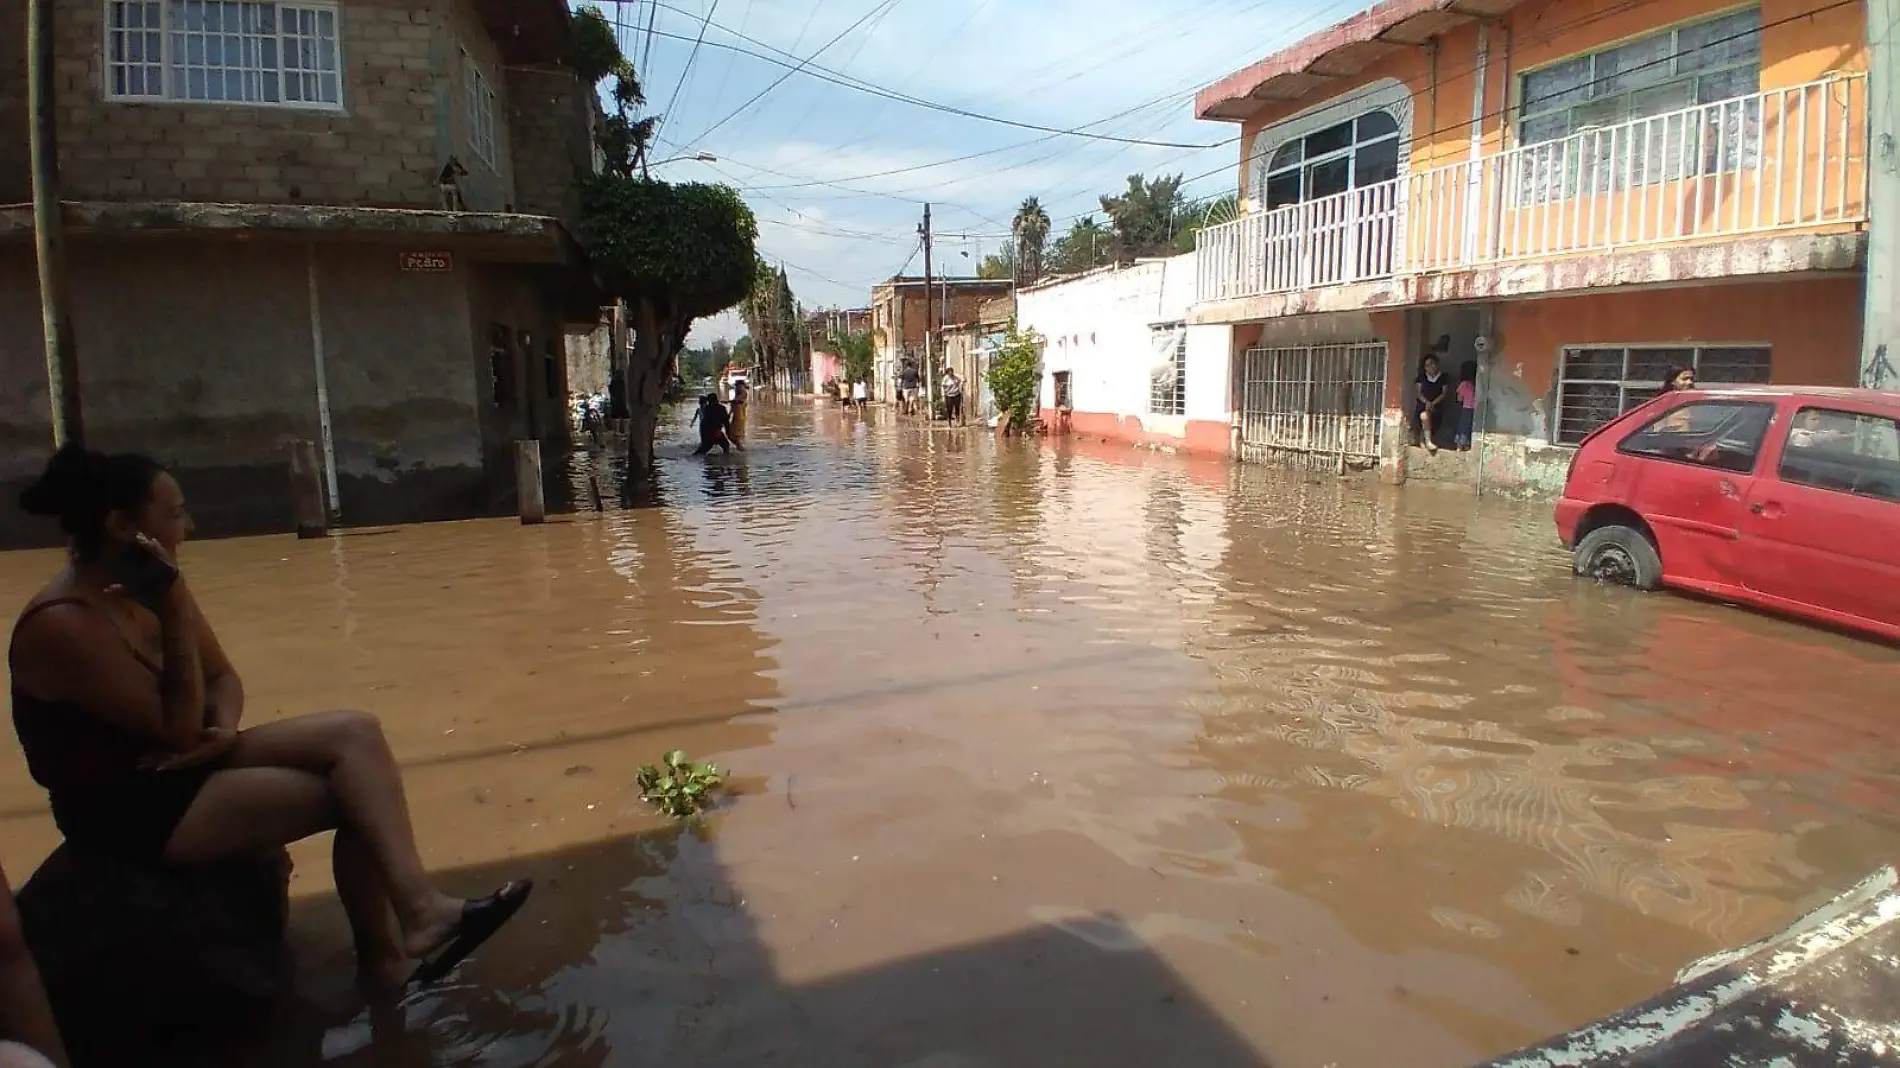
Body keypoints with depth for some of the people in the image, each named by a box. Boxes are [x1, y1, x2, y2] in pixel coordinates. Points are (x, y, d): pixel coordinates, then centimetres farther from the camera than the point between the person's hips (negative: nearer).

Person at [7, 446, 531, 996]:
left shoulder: (143, 588, 3)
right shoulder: (62, 625, -22)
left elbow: (223, 678, 10)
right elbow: (177, 730, -22)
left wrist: (224, 727, -12)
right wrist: (175, 616, -25)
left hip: (175, 765, 8)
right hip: (124, 811, -8)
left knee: (354, 732, -13)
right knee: (352, 791, -18)